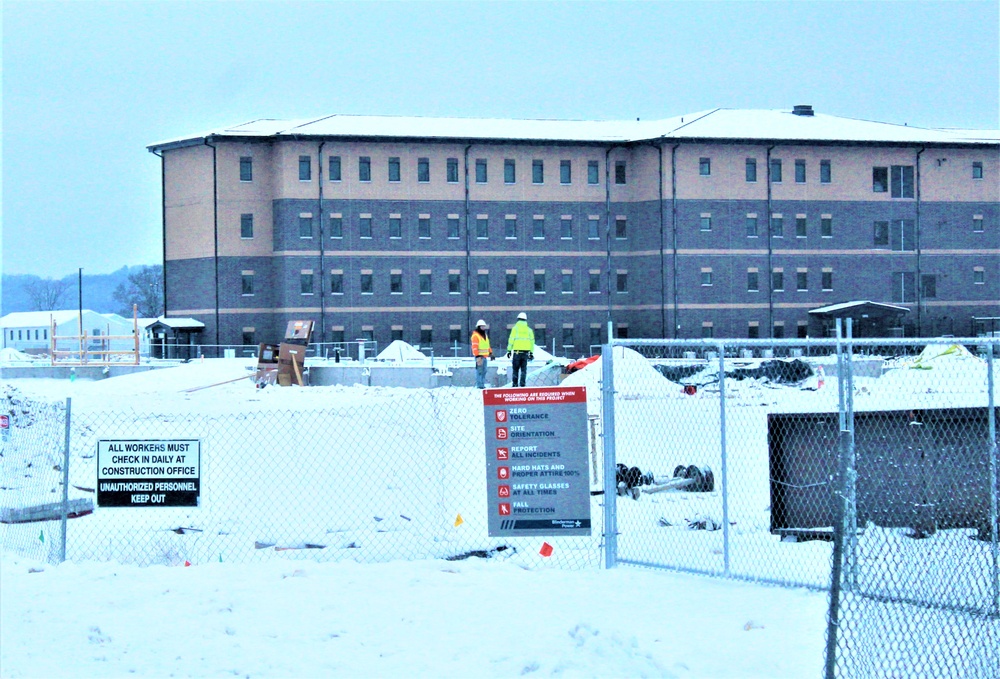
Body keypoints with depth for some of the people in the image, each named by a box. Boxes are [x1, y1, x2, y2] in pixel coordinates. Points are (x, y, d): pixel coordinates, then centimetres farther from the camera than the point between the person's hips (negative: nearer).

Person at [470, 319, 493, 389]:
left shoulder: (485, 335, 18)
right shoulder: (475, 335, -10)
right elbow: (475, 347, -16)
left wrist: (490, 353, 21)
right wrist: (477, 356, -22)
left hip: (485, 356, 9)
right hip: (480, 356, -9)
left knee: (484, 371, 10)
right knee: (479, 371, -10)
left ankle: (482, 384, 15)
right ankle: (479, 385, -10)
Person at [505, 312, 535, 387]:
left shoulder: (515, 328, -1)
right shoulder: (529, 329, 8)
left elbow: (511, 339, -4)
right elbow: (532, 341, 8)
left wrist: (509, 350, -1)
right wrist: (531, 352, 13)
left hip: (517, 351, -2)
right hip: (526, 352, 2)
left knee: (515, 369, 5)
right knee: (524, 369, 5)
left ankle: (515, 384, 1)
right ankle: (522, 384, -2)